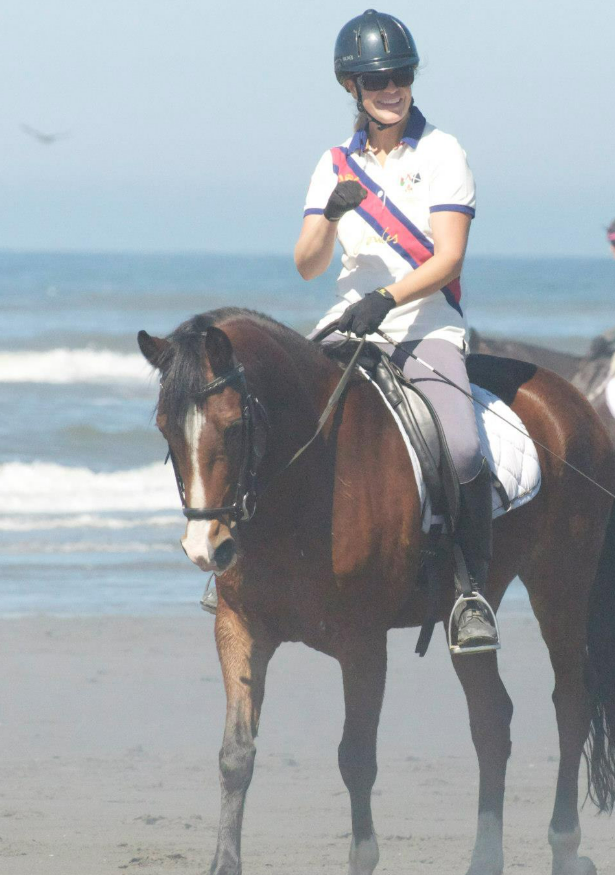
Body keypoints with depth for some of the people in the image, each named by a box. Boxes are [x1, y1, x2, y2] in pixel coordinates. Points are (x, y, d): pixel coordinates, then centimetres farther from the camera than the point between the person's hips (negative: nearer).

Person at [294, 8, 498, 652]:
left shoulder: (441, 153, 0)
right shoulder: (338, 165, 12)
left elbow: (448, 259, -9)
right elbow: (307, 266, 5)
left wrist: (385, 299, -24)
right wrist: (332, 214, -15)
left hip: (428, 328, -4)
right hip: (348, 327, 4)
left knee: (463, 451, -28)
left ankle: (473, 593, -14)